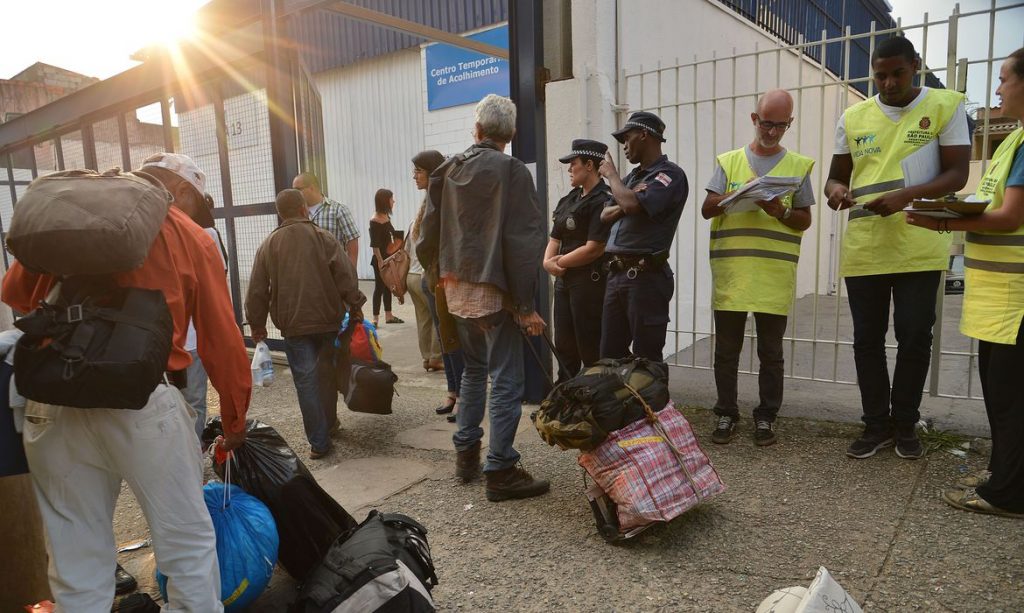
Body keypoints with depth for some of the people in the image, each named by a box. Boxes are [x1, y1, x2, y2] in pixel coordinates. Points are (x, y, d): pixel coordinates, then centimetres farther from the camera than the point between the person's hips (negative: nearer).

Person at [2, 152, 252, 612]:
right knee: (188, 544, 11)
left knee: (76, 558, 18)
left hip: (50, 401, 5)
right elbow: (222, 342, 2)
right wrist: (234, 422, 12)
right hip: (141, 401, -4)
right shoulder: (191, 238, 3)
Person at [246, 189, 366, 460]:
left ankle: (318, 442, 3)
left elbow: (257, 291, 5)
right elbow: (346, 275, -8)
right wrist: (355, 306, 2)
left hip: (293, 324, 0)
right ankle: (328, 423, 32)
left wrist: (257, 324, 14)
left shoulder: (268, 245, 3)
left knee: (305, 380, 2)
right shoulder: (323, 237, -3)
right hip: (329, 318, 0)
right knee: (327, 371, 18)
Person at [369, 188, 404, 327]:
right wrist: (380, 261, -19)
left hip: (390, 257, 8)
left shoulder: (387, 217, 10)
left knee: (388, 287, 13)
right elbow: (374, 244, -16)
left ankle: (388, 316, 22)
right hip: (380, 259, -8)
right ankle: (375, 318, 7)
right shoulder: (375, 221, -13)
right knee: (379, 287, -1)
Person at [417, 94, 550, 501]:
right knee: (505, 379, 0)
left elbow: (430, 230, 12)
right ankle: (500, 470, 5)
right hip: (495, 289, -7)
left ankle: (466, 453, 27)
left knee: (474, 368, 21)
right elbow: (524, 241, -17)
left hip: (458, 285, 7)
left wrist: (438, 270, 25)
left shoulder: (447, 170, 7)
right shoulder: (511, 171, -11)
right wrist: (526, 305, -15)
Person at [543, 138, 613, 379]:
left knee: (590, 350, 0)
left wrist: (559, 262, -8)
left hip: (590, 280, -9)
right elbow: (555, 239, 15)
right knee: (564, 346, 16)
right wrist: (548, 262, -6)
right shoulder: (569, 200, 15)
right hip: (564, 279, 9)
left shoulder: (603, 201, -13)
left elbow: (593, 249, -19)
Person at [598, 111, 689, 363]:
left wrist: (611, 174, -4)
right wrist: (625, 203, -8)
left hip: (645, 276, -8)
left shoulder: (670, 175, -7)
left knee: (645, 359, -1)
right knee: (610, 356, 11)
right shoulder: (633, 176, 19)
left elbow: (632, 205, -22)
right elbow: (606, 215, 13)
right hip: (616, 274, 8)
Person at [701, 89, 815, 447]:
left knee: (771, 351, 7)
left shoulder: (798, 166, 9)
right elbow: (706, 209, 2)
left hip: (775, 273, 0)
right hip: (730, 270, 1)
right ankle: (726, 414, 19)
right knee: (726, 348, 6)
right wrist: (738, 193, -14)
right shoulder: (729, 161, 10)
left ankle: (766, 417, 19)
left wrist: (782, 211, -12)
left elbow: (805, 220, 8)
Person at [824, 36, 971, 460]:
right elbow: (836, 177, 14)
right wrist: (835, 190, -11)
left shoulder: (945, 106, 2)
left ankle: (905, 425, 21)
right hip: (863, 248, 3)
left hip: (919, 247, -2)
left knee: (914, 338, 4)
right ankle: (877, 424, 21)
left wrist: (906, 195, -20)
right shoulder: (853, 117, 9)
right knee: (867, 339, 6)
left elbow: (956, 174, -3)